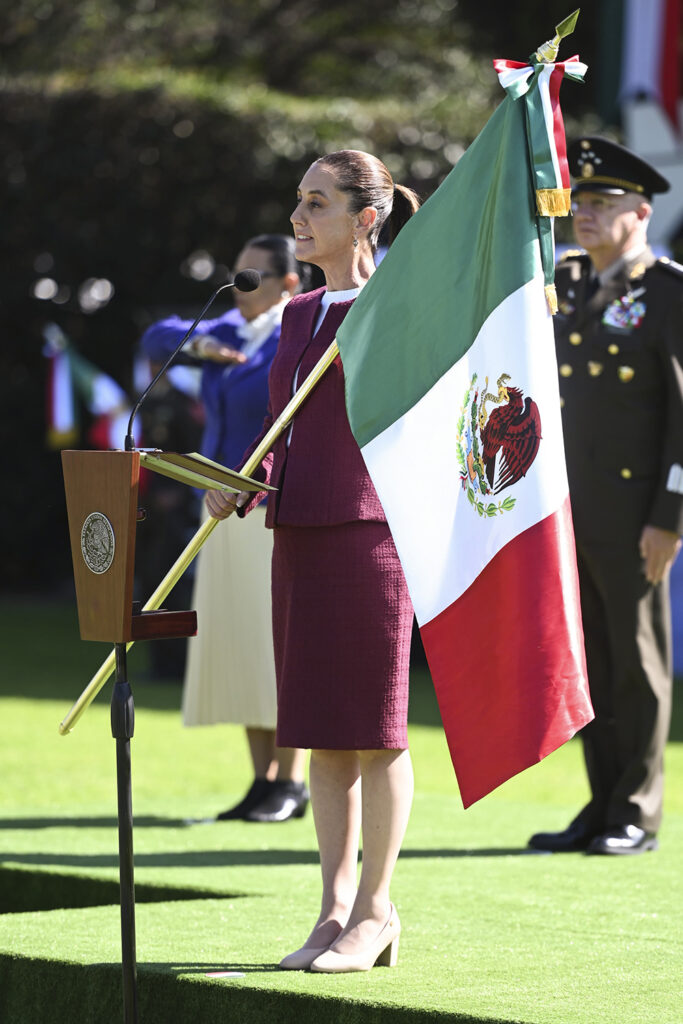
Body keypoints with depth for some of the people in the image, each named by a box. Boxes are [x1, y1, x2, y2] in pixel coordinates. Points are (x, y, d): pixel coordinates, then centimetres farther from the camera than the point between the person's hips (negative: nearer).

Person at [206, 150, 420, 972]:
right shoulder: (301, 315, 16)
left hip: (367, 530, -7)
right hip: (300, 535, 7)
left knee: (374, 731, -1)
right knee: (320, 733, 8)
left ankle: (376, 909, 6)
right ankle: (336, 905, 14)